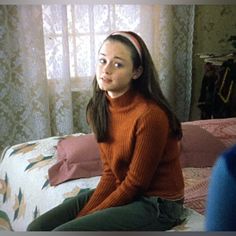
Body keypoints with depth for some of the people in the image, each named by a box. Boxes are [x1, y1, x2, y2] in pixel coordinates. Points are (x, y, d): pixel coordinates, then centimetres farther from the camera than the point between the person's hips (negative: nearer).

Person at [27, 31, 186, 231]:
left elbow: (135, 184, -18)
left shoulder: (150, 115, -25)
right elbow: (110, 172, 3)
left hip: (156, 204, -7)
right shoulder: (100, 107, -1)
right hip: (121, 191, 7)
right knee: (38, 227, -2)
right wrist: (84, 214, -8)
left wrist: (86, 218, -12)